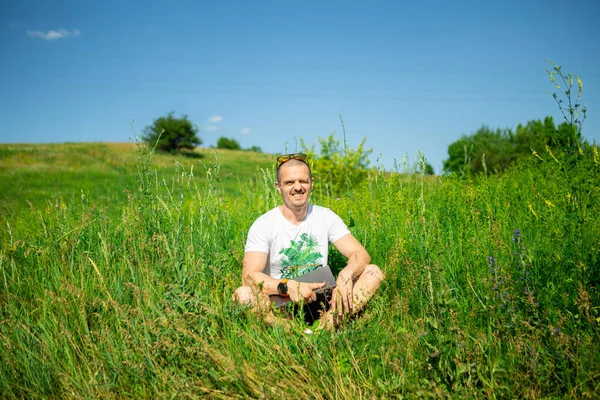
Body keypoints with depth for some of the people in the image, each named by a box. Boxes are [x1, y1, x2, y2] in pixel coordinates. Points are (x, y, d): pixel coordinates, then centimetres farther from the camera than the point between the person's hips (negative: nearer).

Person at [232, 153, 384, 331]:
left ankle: (328, 324, -31)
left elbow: (361, 255, -4)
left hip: (321, 302, 3)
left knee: (373, 272, -15)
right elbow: (249, 275, -17)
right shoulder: (264, 225, -6)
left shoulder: (326, 217, 3)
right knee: (242, 294, -31)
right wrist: (287, 286, -35)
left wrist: (346, 274, -27)